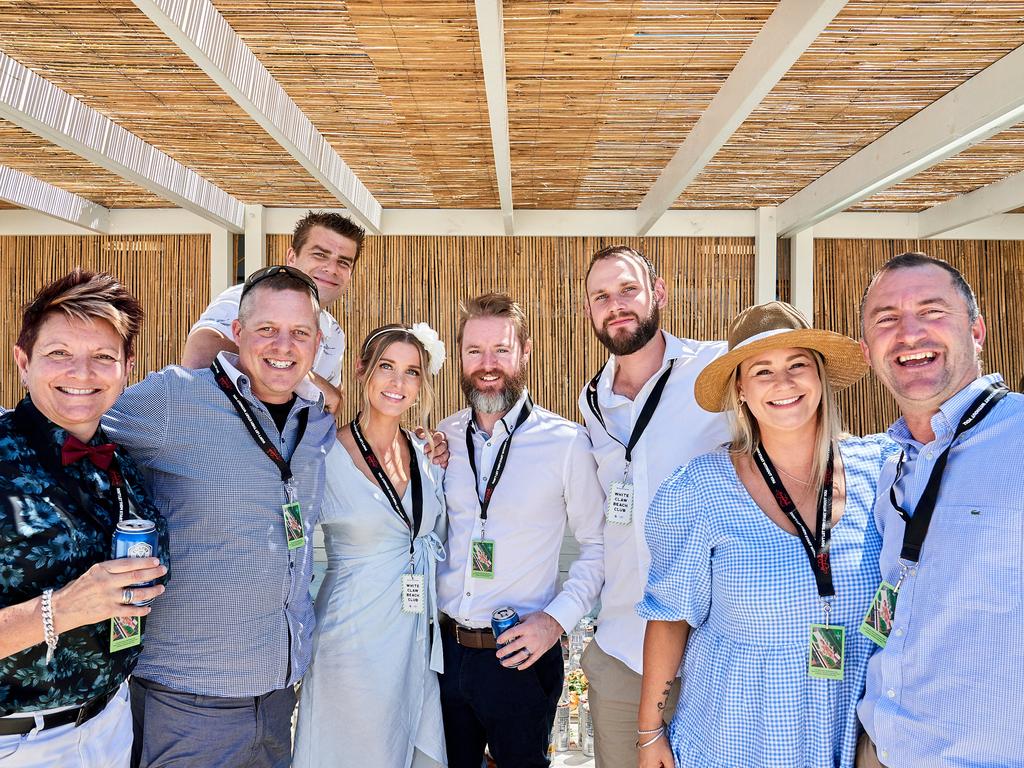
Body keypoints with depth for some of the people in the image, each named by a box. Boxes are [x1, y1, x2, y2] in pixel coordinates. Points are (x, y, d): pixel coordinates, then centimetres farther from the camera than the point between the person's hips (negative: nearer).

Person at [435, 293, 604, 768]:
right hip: (444, 648, 3)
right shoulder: (442, 438, 0)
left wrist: (557, 618, -12)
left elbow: (597, 545, -4)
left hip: (520, 657, -3)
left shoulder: (566, 443, -12)